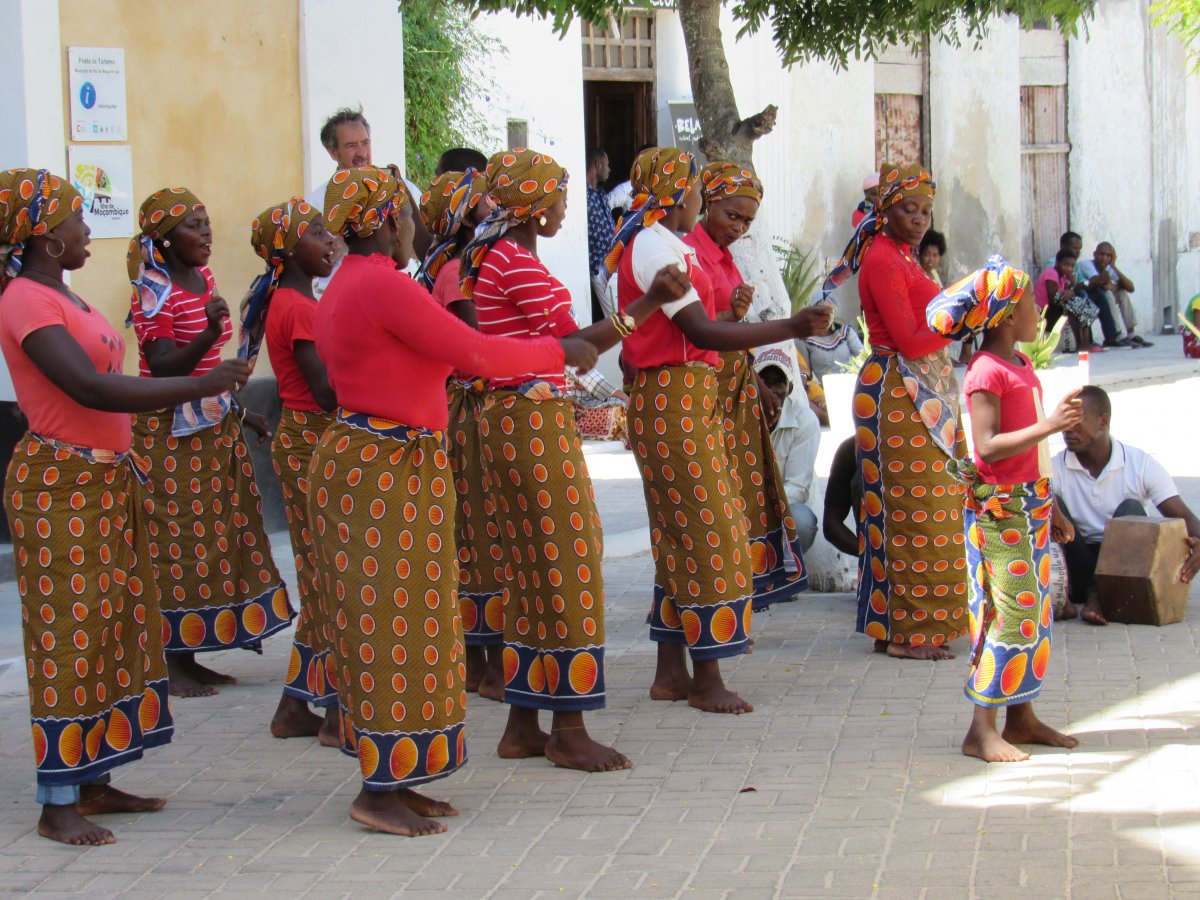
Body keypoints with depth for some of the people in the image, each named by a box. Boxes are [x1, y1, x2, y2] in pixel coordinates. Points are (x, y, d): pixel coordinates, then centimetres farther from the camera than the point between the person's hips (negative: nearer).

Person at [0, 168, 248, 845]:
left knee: (113, 630, 12)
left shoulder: (60, 296, 13)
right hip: (60, 484, -10)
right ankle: (57, 803, 0)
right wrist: (203, 385, -27)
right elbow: (91, 388, -27)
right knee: (69, 636, -6)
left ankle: (94, 781, 20)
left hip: (104, 479, 10)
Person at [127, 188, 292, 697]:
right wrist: (209, 333, -37)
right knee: (177, 544, -6)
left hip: (214, 426, 9)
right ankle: (172, 664, 0)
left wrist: (240, 413, 22)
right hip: (172, 432, -9)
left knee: (215, 540, 9)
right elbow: (162, 368, -23)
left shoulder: (202, 278, 11)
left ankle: (190, 656, 16)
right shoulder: (155, 292, -14)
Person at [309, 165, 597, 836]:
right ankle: (379, 791, -2)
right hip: (388, 471, -11)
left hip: (361, 457, 11)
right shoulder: (383, 285, -18)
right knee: (396, 625, -6)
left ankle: (392, 780, 17)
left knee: (385, 629, 12)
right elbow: (475, 354, -18)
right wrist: (559, 351, -6)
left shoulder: (344, 287, 15)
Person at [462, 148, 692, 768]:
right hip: (536, 419, -10)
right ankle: (567, 731, -2)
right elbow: (574, 347, -18)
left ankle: (522, 726, 15)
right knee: (566, 563, -6)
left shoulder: (493, 258, 16)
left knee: (532, 568, 12)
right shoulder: (517, 262, -15)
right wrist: (646, 304, -21)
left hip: (512, 417, 10)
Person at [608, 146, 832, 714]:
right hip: (675, 401, -11)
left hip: (682, 403, 11)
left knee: (680, 538, 13)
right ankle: (707, 680, -3)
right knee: (709, 535, -7)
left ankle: (671, 672, 18)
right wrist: (792, 328, -23)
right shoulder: (656, 247, -14)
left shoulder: (649, 244, 18)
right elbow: (701, 332, -22)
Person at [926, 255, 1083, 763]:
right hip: (999, 509, -9)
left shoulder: (1020, 365, 14)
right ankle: (981, 730, -6)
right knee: (1007, 613, -10)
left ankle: (1021, 718, 20)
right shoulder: (987, 373, -15)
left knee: (1034, 610, 12)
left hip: (1030, 506, 9)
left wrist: (1049, 507, 22)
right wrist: (1050, 425, -31)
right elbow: (989, 447, -24)